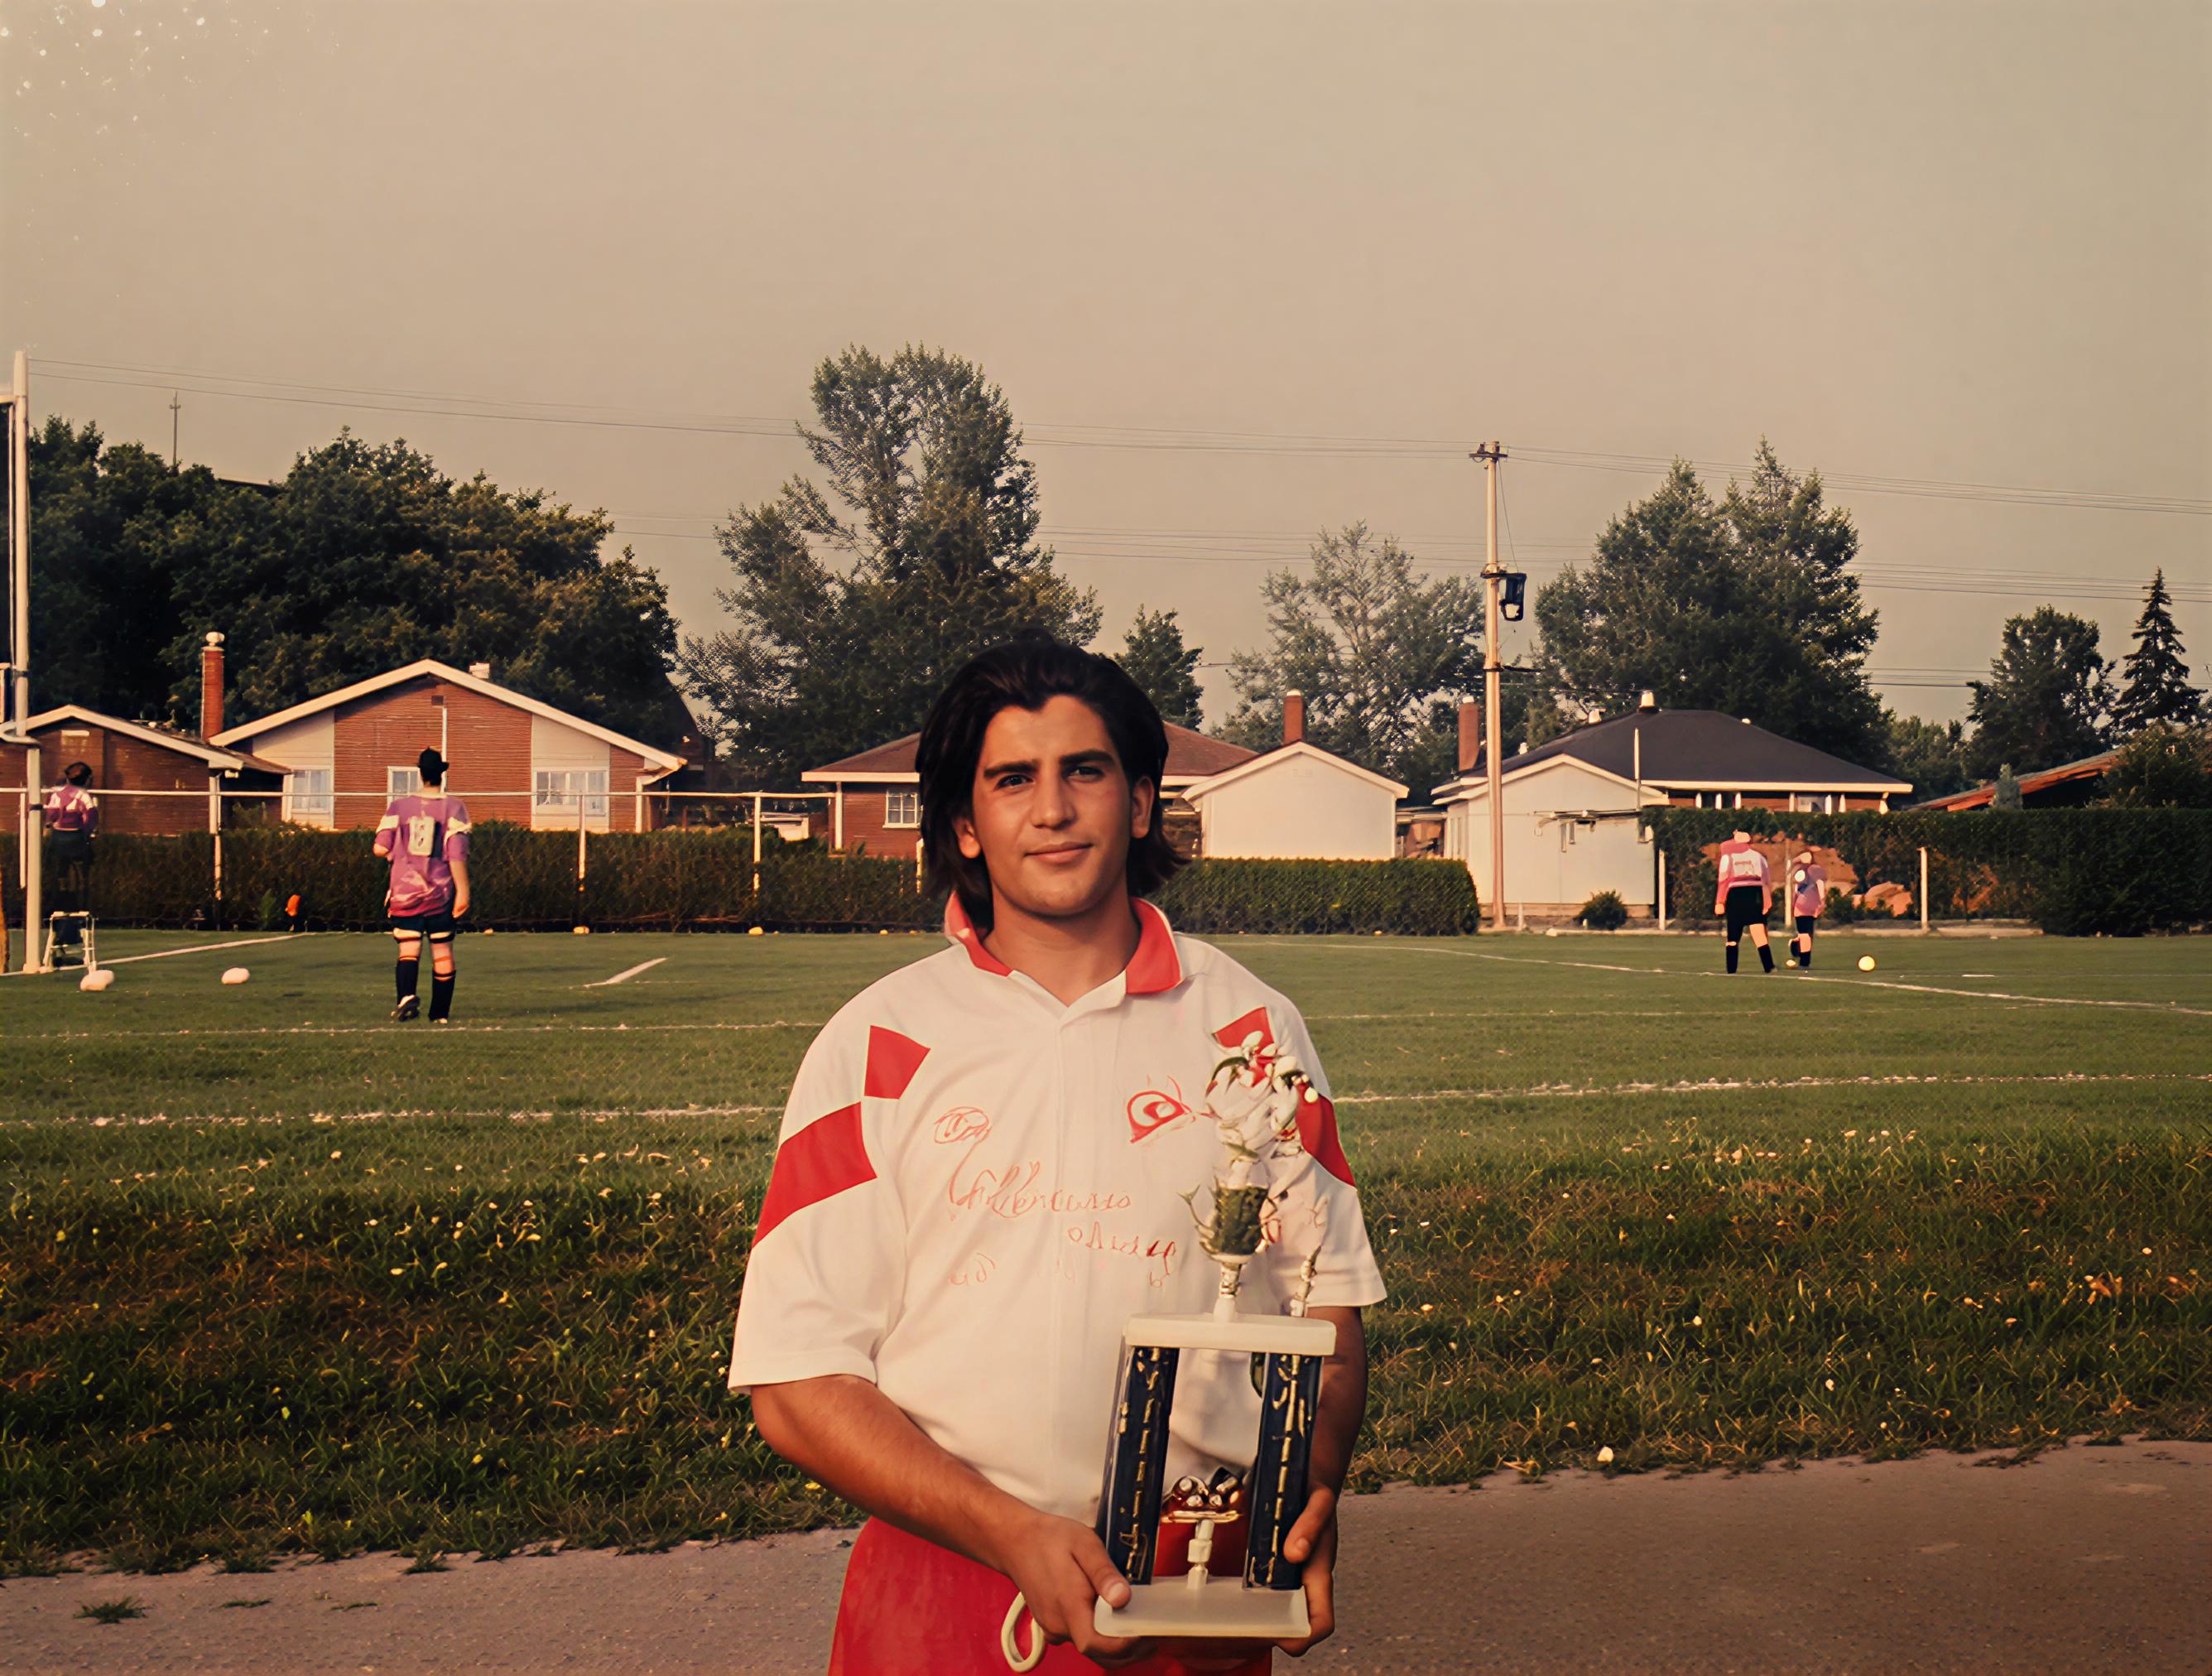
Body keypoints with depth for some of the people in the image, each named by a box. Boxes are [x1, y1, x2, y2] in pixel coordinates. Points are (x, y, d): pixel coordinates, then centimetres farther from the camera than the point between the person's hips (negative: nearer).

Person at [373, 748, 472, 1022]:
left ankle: (406, 996, -27)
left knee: (408, 949, -1)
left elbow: (380, 848, 1)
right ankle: (440, 1013, 11)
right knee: (443, 952, 9)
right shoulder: (453, 807, -3)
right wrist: (463, 891, -7)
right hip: (440, 893, -1)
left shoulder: (398, 806, 3)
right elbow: (457, 854, -10)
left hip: (404, 891, 1)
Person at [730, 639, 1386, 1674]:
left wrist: (1312, 1492, -11)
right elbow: (795, 1383, -6)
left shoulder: (1252, 1032, 3)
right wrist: (1017, 1535, -17)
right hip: (942, 1590, -1)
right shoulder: (875, 1045, -3)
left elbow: (1326, 1303, 8)